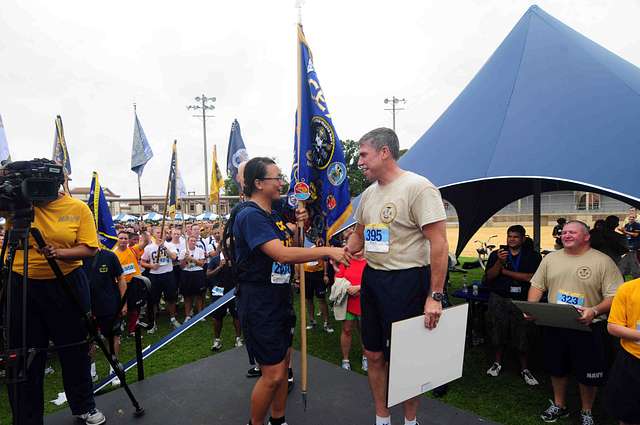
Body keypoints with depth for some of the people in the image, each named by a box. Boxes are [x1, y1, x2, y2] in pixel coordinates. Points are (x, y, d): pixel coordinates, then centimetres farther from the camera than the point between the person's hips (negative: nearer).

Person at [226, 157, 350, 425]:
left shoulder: (272, 215, 10)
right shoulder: (250, 215, -20)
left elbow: (288, 235, 24)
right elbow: (282, 254, -31)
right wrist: (327, 251, -29)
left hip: (279, 299, 9)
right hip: (259, 304, -9)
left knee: (283, 362, 18)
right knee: (273, 374, -2)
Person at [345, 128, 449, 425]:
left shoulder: (418, 187, -14)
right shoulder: (368, 193, 11)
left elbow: (438, 244, -17)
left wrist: (434, 296, -19)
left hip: (406, 281, -7)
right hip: (371, 278, 8)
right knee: (374, 355, 15)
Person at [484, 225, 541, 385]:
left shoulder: (532, 256, 1)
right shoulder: (496, 254, 5)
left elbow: (531, 277, -12)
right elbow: (489, 277, -2)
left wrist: (505, 271, -9)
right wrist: (500, 262, -18)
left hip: (522, 300, -1)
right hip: (499, 299, 1)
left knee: (523, 335, 4)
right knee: (498, 332, 10)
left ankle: (524, 369, 22)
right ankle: (497, 363, 29)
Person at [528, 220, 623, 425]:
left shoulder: (603, 261, -8)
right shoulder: (550, 258, 5)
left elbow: (614, 296, -12)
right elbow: (537, 286, 9)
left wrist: (594, 311, -28)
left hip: (588, 327, -3)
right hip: (554, 326, 4)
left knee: (588, 374, 11)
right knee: (557, 369, 18)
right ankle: (559, 406, 39)